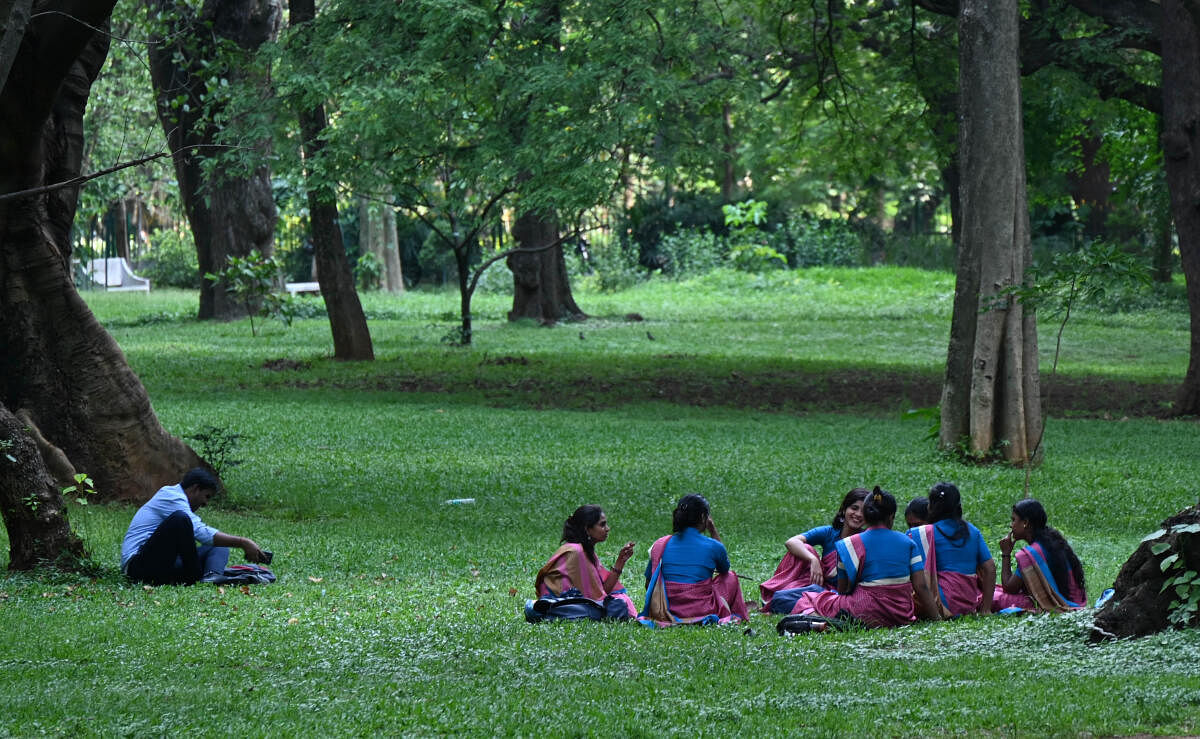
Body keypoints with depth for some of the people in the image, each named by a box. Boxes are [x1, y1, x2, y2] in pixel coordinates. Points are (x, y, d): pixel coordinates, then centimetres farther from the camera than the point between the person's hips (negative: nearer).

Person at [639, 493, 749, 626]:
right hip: (703, 613, -3)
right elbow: (724, 570, 16)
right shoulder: (713, 546, -8)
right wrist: (714, 532, 16)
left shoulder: (661, 545, -2)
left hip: (668, 612, 3)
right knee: (731, 577, 25)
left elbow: (648, 585, 5)